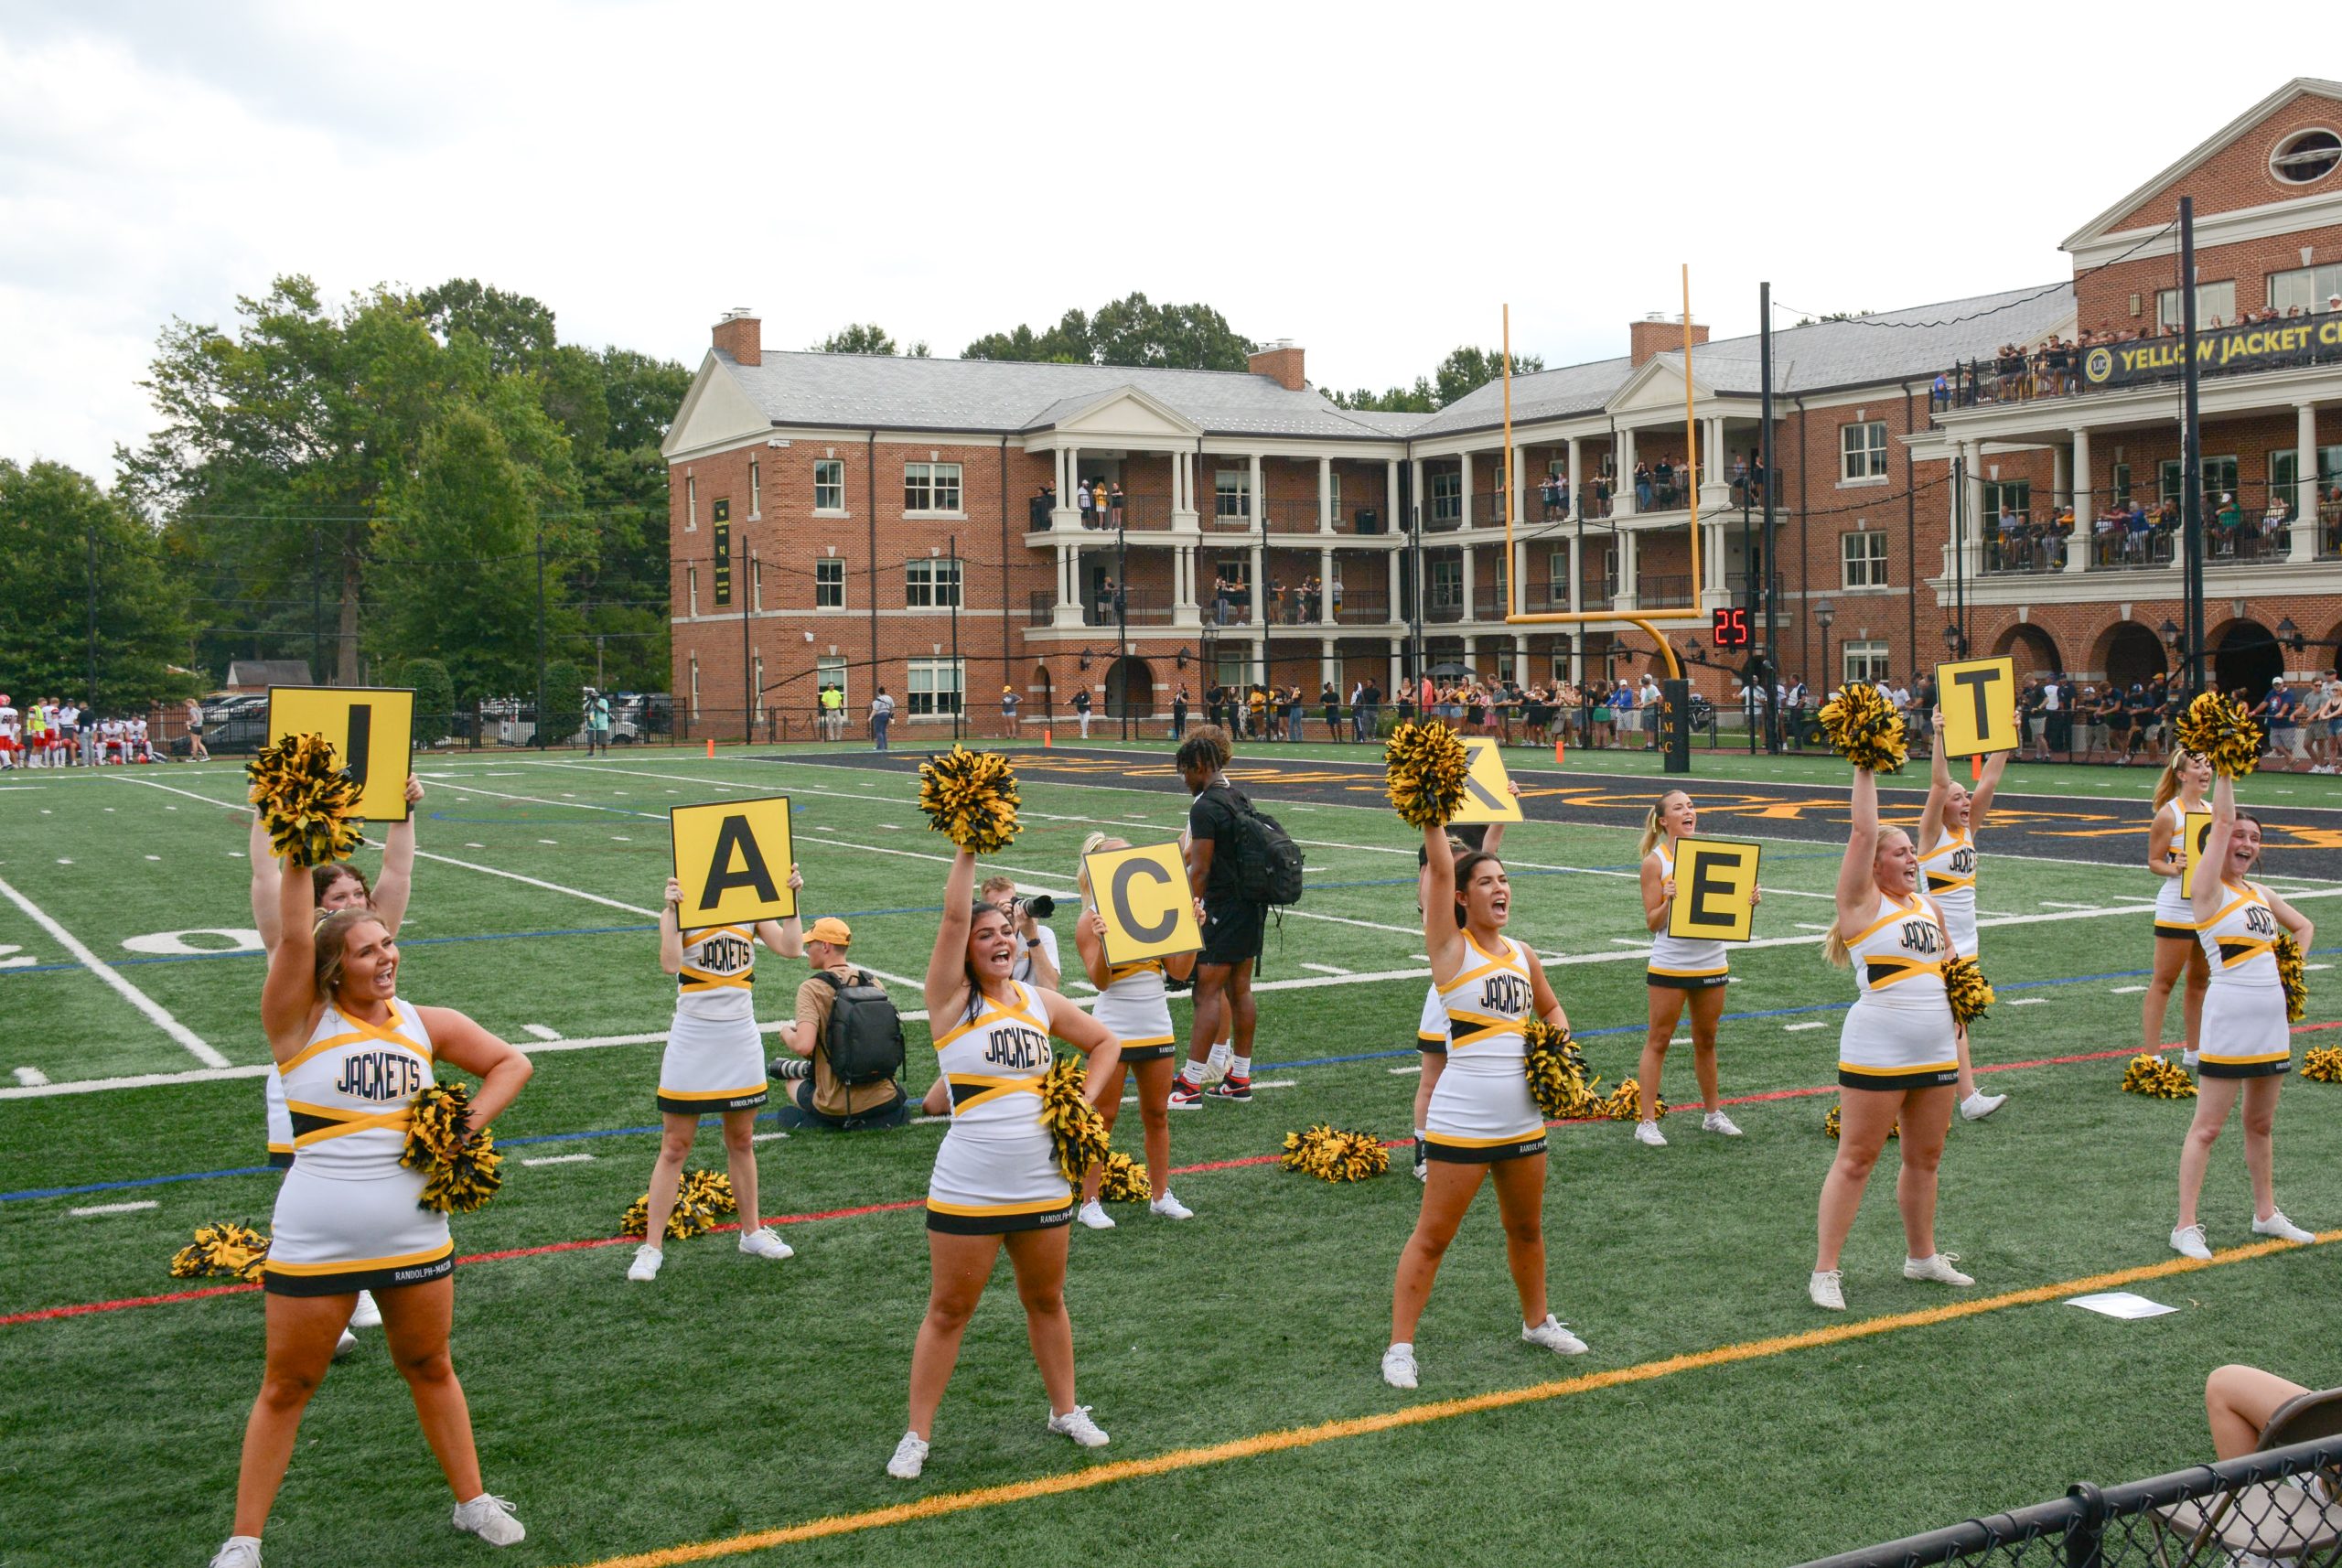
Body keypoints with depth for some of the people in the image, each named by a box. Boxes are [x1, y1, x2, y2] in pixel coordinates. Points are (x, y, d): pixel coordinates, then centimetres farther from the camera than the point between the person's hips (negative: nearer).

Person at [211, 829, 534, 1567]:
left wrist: (469, 1125, -3)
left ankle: (472, 1501, 33)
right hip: (313, 1247, -3)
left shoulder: (425, 1025, 2)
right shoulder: (302, 1023, -8)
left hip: (415, 1238, 3)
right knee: (285, 1390, 7)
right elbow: (293, 936, -23)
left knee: (430, 1369, 18)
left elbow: (510, 1064, 10)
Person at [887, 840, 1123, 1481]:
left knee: (1046, 1300, 18)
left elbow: (1106, 1044, 18)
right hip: (966, 1192, -4)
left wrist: (1085, 1102, 6)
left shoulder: (1040, 1002, 6)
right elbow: (954, 916, -20)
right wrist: (967, 852, -23)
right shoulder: (952, 1000, -6)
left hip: (1043, 1186, 4)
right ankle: (917, 1435, 14)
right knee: (948, 1310, 4)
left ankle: (1065, 1411, 34)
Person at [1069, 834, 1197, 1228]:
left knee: (1157, 1114, 12)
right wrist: (1102, 940, -32)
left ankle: (1160, 1196, 23)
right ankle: (1090, 1203, 9)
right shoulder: (1092, 921, -8)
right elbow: (1100, 981, -17)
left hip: (1157, 1029, 5)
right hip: (1113, 1030, -5)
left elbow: (1180, 971, 5)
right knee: (1103, 1117, 1)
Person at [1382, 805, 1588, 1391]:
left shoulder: (1522, 956, 10)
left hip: (1524, 1119, 6)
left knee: (1526, 1228, 21)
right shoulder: (1450, 946, -7)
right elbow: (1439, 868, -19)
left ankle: (1537, 1321, 40)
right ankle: (1400, 1346, 5)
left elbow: (1551, 1008, 27)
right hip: (1462, 1121, -6)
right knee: (1432, 1236, -2)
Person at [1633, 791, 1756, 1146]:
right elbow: (1652, 923, -7)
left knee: (1706, 1040, 15)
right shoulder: (1655, 861, -6)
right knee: (1658, 1041, 1)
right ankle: (1647, 1121, 4)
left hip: (1712, 962, 4)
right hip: (1670, 966, -4)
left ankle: (1713, 1113, 27)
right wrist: (1669, 900, -25)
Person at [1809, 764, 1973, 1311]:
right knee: (1856, 1159, -4)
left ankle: (1922, 1256, 31)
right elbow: (1863, 833, -15)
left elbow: (1948, 962, 29)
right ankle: (1825, 1271, 0)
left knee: (1925, 1158, 15)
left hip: (1937, 1054, 7)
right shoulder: (1862, 901, -6)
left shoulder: (1928, 907, 14)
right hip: (1876, 1055, -7)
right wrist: (1866, 771, -12)